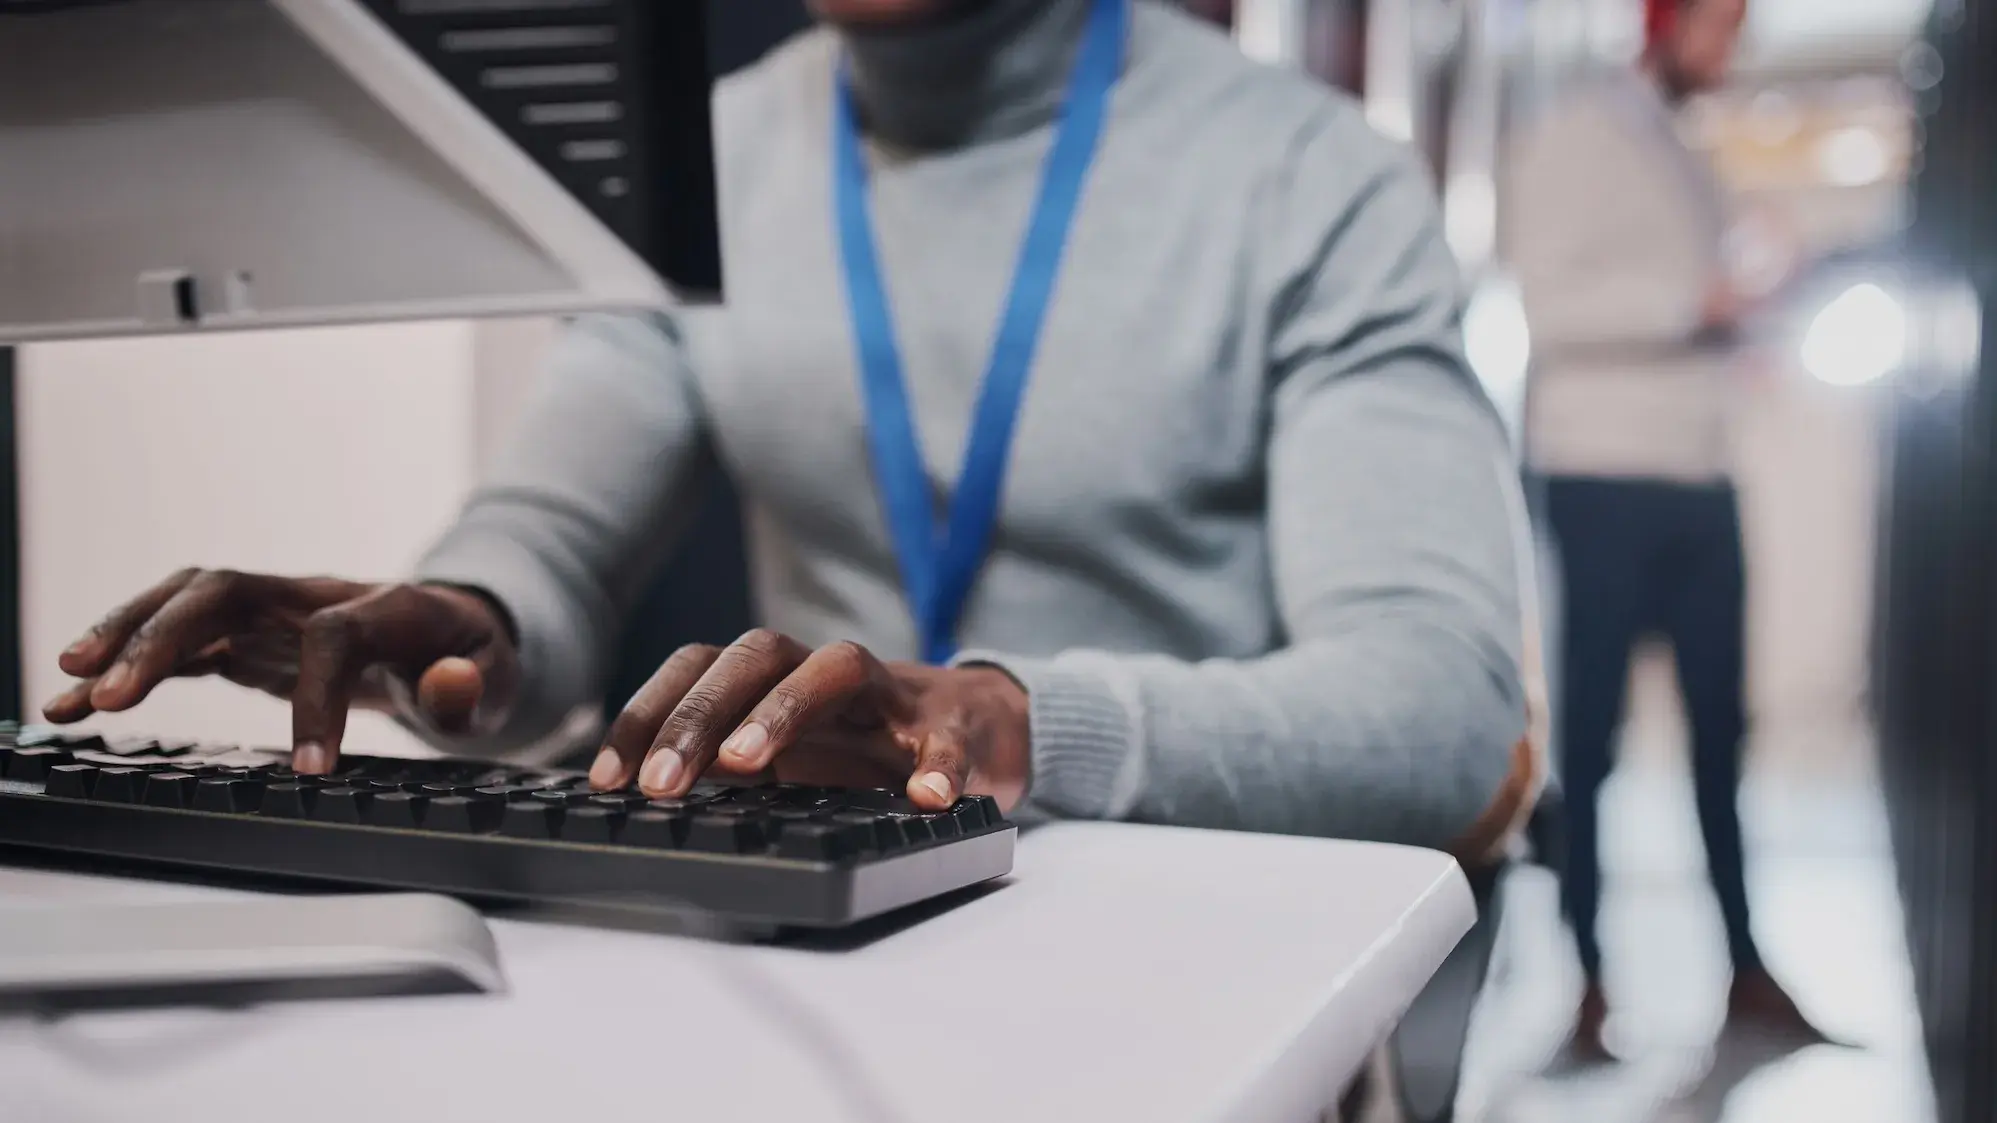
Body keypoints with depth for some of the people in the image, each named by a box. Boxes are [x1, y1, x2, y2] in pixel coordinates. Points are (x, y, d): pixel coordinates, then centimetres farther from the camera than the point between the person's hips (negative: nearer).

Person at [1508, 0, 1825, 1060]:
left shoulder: (1687, 160, 22)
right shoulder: (1575, 137, -3)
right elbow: (1549, 303, -14)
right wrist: (1700, 301, -17)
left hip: (1699, 477, 8)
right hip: (1606, 477, -8)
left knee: (1720, 720, 10)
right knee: (1590, 722, -1)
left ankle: (1745, 963, 20)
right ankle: (1582, 970, 8)